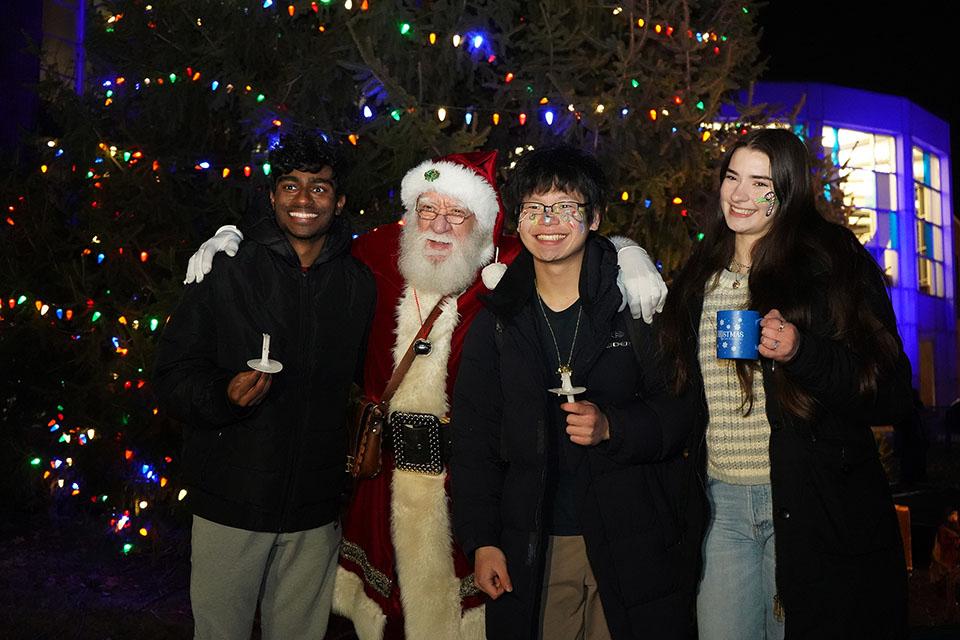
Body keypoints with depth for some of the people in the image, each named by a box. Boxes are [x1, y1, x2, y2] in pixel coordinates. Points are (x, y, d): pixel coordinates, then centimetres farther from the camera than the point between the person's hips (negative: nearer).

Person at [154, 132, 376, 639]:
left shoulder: (359, 286, 2)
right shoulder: (225, 271, -5)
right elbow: (172, 376, -6)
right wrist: (223, 394, -24)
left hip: (315, 509, 2)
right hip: (231, 504, -2)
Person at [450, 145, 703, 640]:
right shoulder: (497, 320, 4)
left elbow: (682, 407, -3)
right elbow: (474, 438, 6)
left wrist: (612, 427, -20)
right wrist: (480, 540, 1)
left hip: (633, 541, -1)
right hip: (531, 550, 2)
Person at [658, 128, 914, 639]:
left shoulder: (833, 265, -4)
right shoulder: (699, 280, 10)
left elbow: (890, 396, -8)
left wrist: (802, 352, -22)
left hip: (812, 509, -4)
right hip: (721, 502, 4)